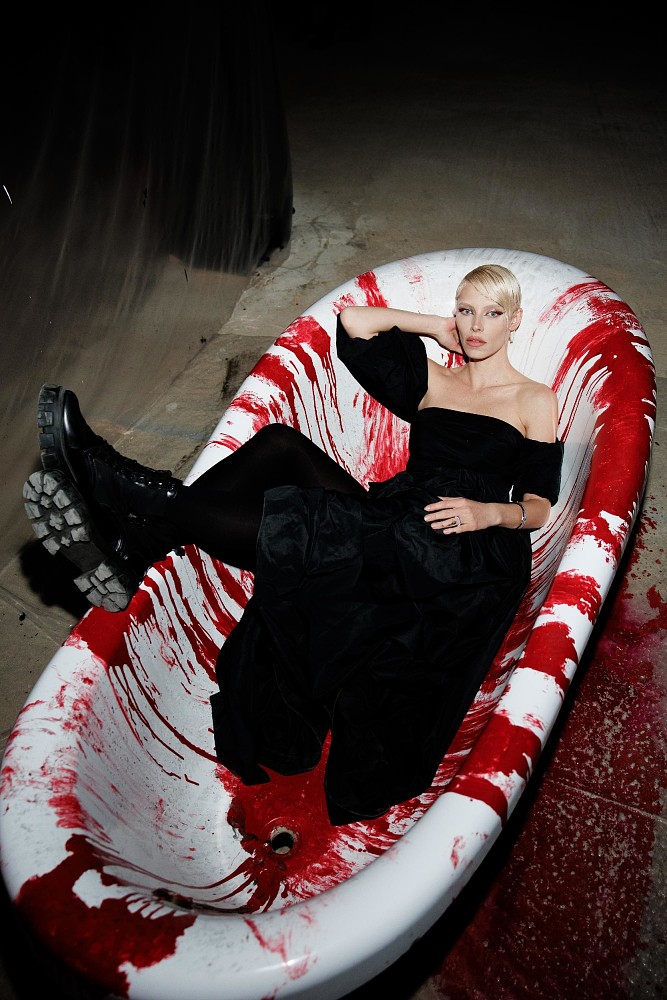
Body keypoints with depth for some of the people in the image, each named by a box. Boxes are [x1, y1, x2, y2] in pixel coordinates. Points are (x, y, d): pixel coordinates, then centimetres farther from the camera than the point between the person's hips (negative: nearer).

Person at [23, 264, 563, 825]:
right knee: (280, 446, -21)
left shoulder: (535, 400, 13)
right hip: (388, 535, 5)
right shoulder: (431, 380, 24)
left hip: (463, 555, -4)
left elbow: (538, 505, 4)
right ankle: (138, 537, -29)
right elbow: (354, 322, 17)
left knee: (291, 530, -31)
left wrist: (491, 512, -17)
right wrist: (439, 329, 22)